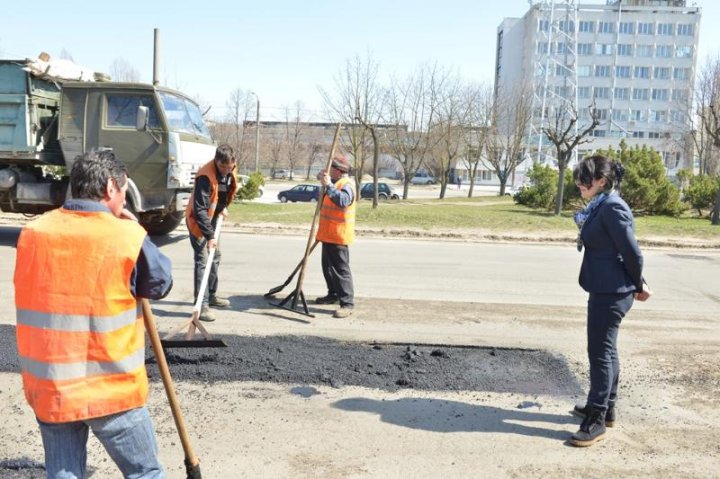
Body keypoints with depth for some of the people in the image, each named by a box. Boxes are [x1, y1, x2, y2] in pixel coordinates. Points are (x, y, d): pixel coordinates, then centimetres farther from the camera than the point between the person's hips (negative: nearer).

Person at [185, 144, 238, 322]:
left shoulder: (230, 171, -6)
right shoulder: (205, 176, -31)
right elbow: (200, 210, -33)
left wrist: (223, 207, 2)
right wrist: (210, 235, -37)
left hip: (212, 219, 9)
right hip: (197, 221, -9)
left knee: (215, 257, 17)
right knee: (202, 261, -13)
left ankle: (211, 296, 32)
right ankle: (202, 305, -11)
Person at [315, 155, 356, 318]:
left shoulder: (347, 185, -17)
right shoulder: (335, 183, 17)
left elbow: (343, 201, -37)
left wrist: (328, 185, -39)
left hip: (338, 236, -11)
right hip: (328, 234, 11)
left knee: (341, 269, -11)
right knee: (328, 267, 20)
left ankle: (347, 303, -11)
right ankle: (333, 294, 33)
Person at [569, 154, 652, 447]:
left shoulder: (612, 208, -19)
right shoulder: (601, 207, 12)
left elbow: (632, 252, -18)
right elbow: (628, 252, 18)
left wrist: (637, 286, -4)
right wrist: (638, 284, 17)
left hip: (610, 293, -10)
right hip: (605, 290, 10)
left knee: (600, 352, -4)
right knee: (605, 350, 18)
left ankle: (597, 419, 5)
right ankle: (605, 407, 32)